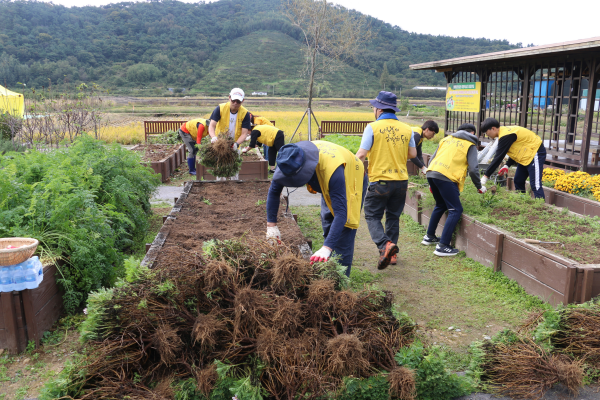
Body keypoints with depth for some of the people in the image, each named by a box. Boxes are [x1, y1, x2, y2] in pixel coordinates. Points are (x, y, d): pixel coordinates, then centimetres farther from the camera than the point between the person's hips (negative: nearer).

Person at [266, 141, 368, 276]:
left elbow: (341, 213, -49)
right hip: (328, 186, 7)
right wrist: (271, 225, -16)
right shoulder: (290, 161, -28)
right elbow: (274, 191, -13)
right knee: (328, 228, 12)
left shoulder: (332, 169, -48)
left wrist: (326, 248, -56)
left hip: (351, 182, -6)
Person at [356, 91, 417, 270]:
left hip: (380, 181, -5)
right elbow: (413, 154, 12)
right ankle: (392, 254, 20)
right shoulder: (406, 129, 6)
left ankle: (385, 244, -17)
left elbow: (361, 154, -11)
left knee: (372, 216, 5)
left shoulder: (373, 127, -7)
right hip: (401, 180, 5)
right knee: (393, 217, 16)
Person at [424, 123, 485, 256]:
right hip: (446, 178, -7)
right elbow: (473, 169, -2)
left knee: (440, 205, 27)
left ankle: (429, 237, 33)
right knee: (455, 210, -1)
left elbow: (433, 158, 23)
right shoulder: (470, 145, 8)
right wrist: (479, 187, 13)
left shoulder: (447, 138, 24)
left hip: (431, 173, 7)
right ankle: (443, 247, -9)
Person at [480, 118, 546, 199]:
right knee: (518, 181, 13)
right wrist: (507, 165, 3)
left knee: (535, 185, -15)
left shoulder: (505, 136, -24)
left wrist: (486, 176, -20)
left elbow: (498, 157, -24)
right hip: (527, 154, 10)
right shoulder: (505, 131, 6)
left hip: (535, 153, -10)